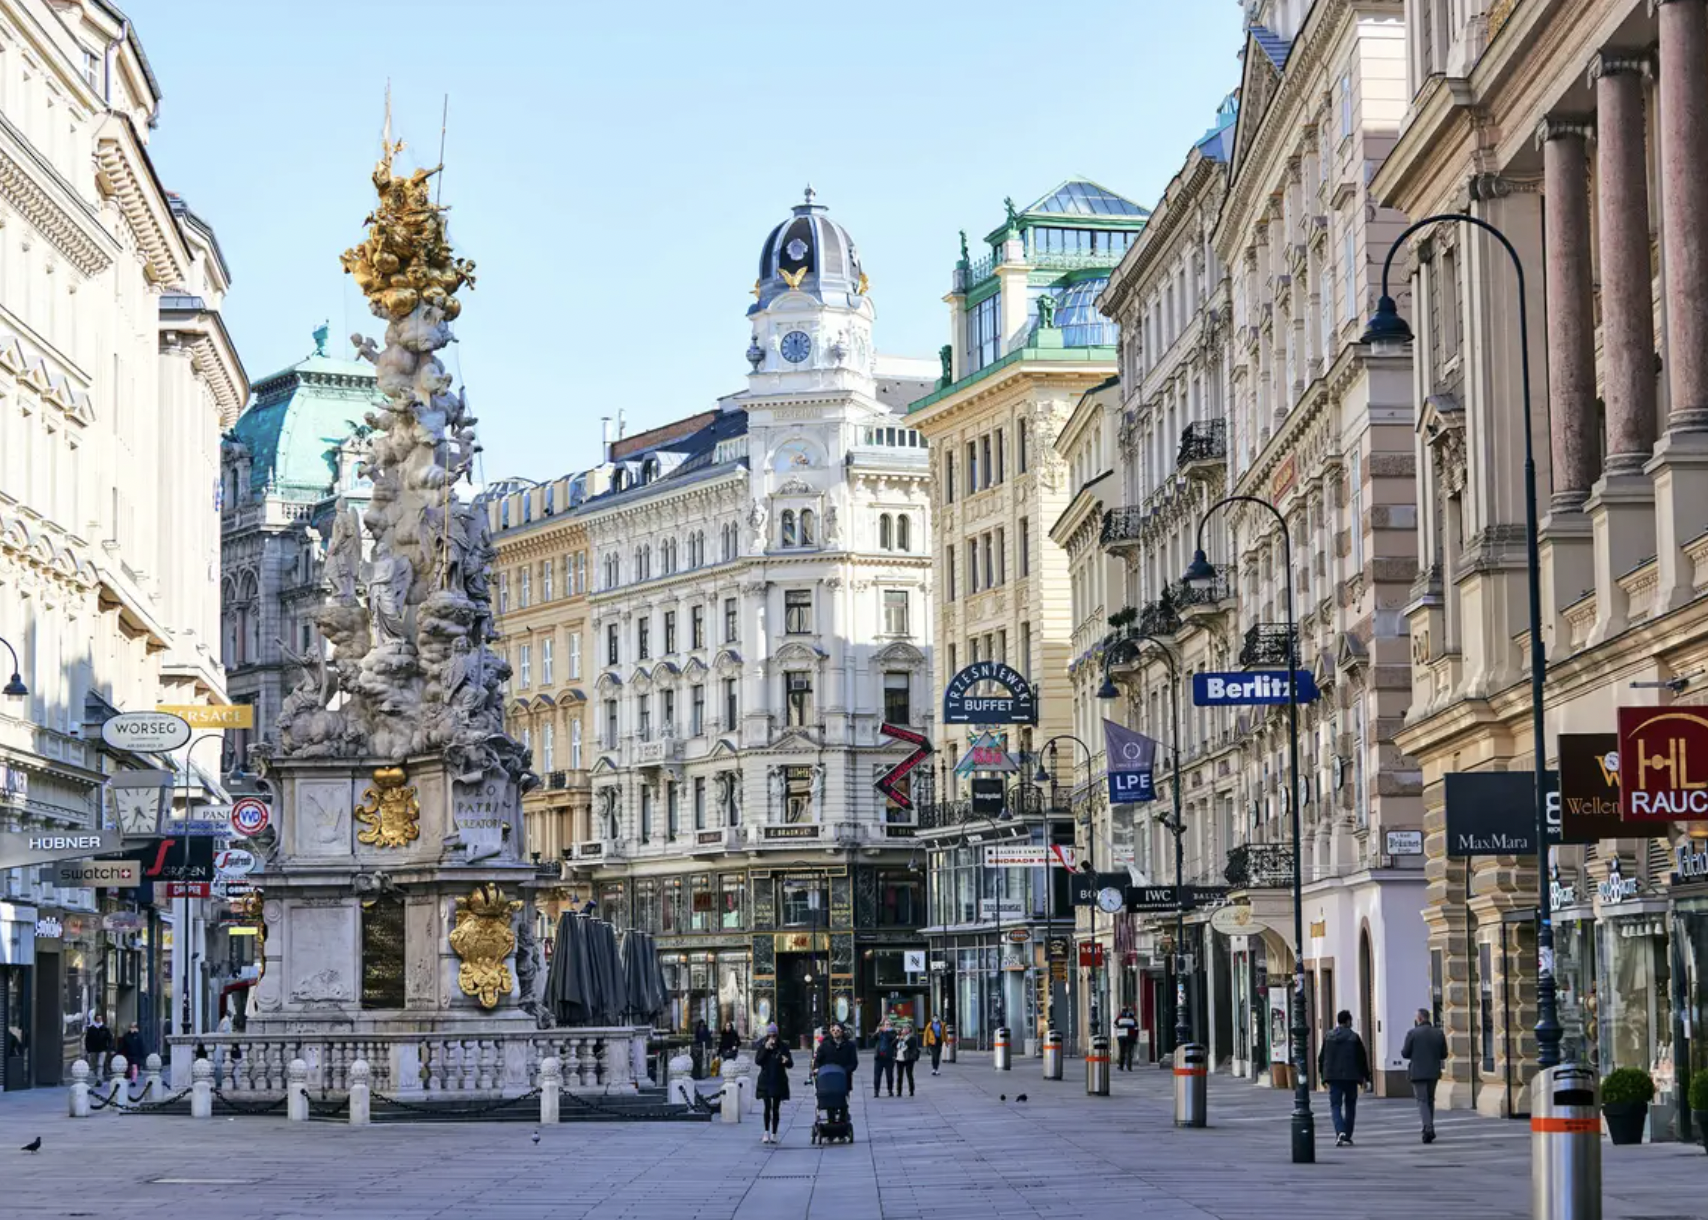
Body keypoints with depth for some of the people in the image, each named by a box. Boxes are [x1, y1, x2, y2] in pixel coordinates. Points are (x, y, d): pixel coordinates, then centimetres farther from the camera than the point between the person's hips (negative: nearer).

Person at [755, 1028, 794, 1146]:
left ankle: (773, 1134, 8)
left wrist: (786, 1061, -25)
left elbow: (791, 1064, -1)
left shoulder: (783, 1047, 1)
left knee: (776, 1108, 3)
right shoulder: (762, 1047, 2)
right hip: (765, 1081, 0)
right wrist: (766, 1049, -17)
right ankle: (766, 1132, 5)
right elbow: (757, 1061, -9)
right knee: (767, 1107, -5)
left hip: (779, 1081, 0)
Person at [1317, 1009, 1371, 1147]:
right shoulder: (1354, 1037, -5)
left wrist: (1323, 1074, 19)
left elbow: (1321, 1058, 8)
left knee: (1335, 1105, 2)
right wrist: (1365, 1076, 7)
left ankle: (1340, 1132, -21)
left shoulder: (1328, 1037, 2)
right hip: (1351, 1077, -1)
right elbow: (1363, 1058, -2)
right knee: (1350, 1106, 11)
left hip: (1334, 1078, 1)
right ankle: (1347, 1136, 13)